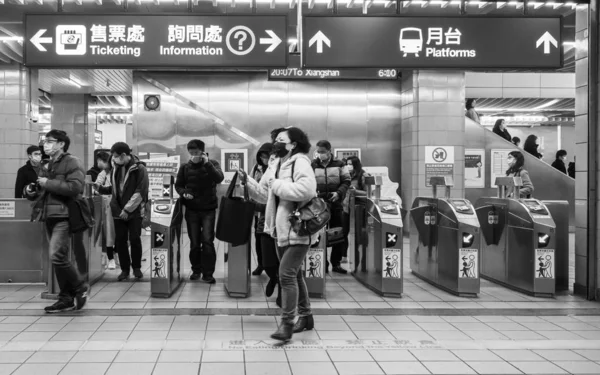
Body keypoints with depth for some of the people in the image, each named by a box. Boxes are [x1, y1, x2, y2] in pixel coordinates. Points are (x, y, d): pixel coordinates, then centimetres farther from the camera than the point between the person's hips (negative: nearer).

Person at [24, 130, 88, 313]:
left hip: (64, 216, -8)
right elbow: (45, 191, 30)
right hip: (49, 216, 8)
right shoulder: (49, 165, 21)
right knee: (60, 259, 8)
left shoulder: (71, 162, -4)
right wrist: (32, 192, 8)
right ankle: (67, 299, 13)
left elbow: (74, 187, -19)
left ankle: (80, 287, 2)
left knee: (57, 256, -17)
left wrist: (48, 183, -14)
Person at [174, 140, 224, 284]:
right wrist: (183, 193, -10)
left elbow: (219, 178, -19)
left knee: (208, 241, -8)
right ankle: (196, 270, 23)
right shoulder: (185, 168, 1)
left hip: (208, 209, -2)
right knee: (194, 242, 7)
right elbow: (178, 185, 11)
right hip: (191, 210, 2)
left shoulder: (212, 164, -2)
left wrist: (207, 163, -28)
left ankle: (208, 273, 0)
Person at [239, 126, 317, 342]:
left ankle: (286, 323, -7)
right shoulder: (275, 164, 13)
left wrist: (277, 185, -21)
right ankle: (305, 316, 31)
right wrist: (247, 181, 0)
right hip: (281, 230, 9)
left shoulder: (300, 162, -13)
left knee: (286, 274, -14)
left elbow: (306, 189, -31)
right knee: (294, 274, 17)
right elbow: (264, 195, 15)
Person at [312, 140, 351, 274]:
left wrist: (338, 193, -12)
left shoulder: (339, 165, 4)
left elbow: (346, 181, 3)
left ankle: (336, 263, 16)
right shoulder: (313, 165, 4)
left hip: (336, 203, 1)